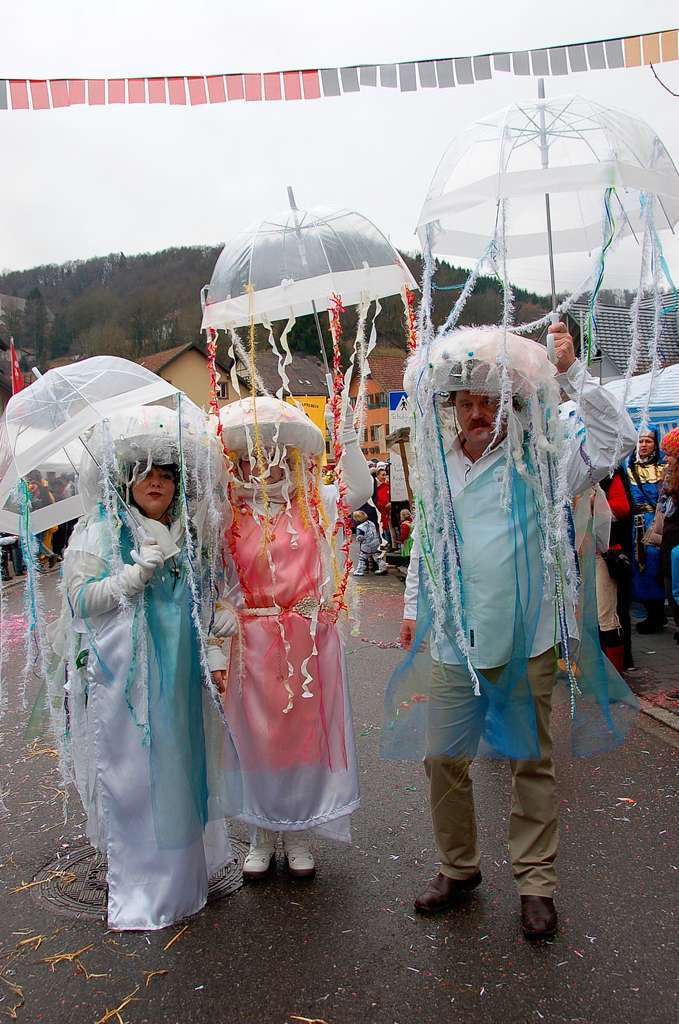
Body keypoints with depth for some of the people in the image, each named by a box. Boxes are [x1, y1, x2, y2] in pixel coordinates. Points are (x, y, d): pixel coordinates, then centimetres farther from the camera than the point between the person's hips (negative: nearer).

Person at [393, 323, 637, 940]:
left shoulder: (539, 466, -3)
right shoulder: (440, 471, 7)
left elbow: (616, 435, -11)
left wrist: (571, 370, -11)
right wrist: (414, 608, 20)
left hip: (526, 646, -3)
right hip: (455, 646, 3)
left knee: (532, 763, 9)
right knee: (443, 760, 9)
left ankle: (536, 882, 27)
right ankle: (459, 868, 31)